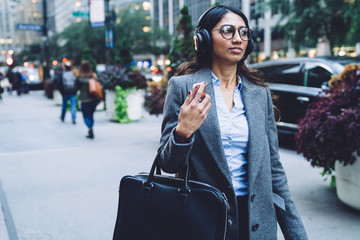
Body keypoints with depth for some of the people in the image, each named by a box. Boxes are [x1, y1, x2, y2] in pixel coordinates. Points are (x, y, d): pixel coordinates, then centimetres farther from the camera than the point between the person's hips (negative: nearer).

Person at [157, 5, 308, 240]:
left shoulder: (260, 93, 3)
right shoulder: (183, 86, -7)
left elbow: (274, 168, 5)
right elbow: (168, 164, -6)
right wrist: (183, 132, -27)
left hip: (256, 220, 3)